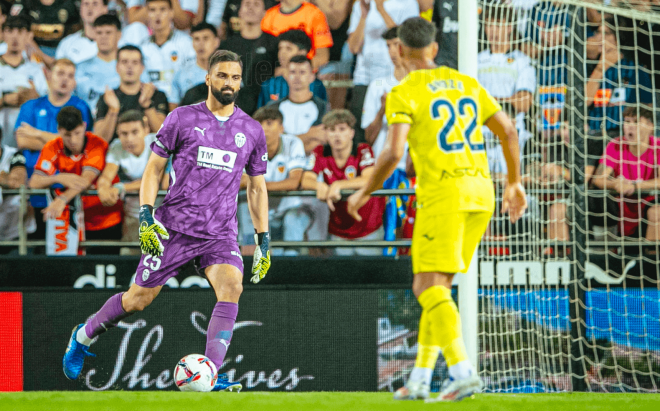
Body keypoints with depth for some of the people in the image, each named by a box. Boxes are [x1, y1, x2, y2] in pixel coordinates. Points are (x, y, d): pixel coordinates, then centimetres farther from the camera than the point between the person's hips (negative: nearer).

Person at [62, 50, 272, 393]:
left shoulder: (252, 131, 8)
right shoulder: (182, 119, -1)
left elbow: (257, 187, 16)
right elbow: (153, 169, 3)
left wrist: (263, 241, 10)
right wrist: (146, 217, -9)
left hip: (220, 235, 2)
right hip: (173, 227, -2)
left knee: (231, 286, -26)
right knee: (139, 299, 5)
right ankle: (83, 336, 33)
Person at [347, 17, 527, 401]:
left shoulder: (404, 93, -3)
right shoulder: (466, 84, 17)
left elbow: (393, 154, -13)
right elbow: (508, 131, 15)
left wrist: (364, 192, 3)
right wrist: (516, 183, 26)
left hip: (443, 193, -7)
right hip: (481, 192, 7)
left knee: (429, 289, -10)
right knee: (436, 287, 16)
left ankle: (463, 370, -29)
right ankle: (420, 378, 14)